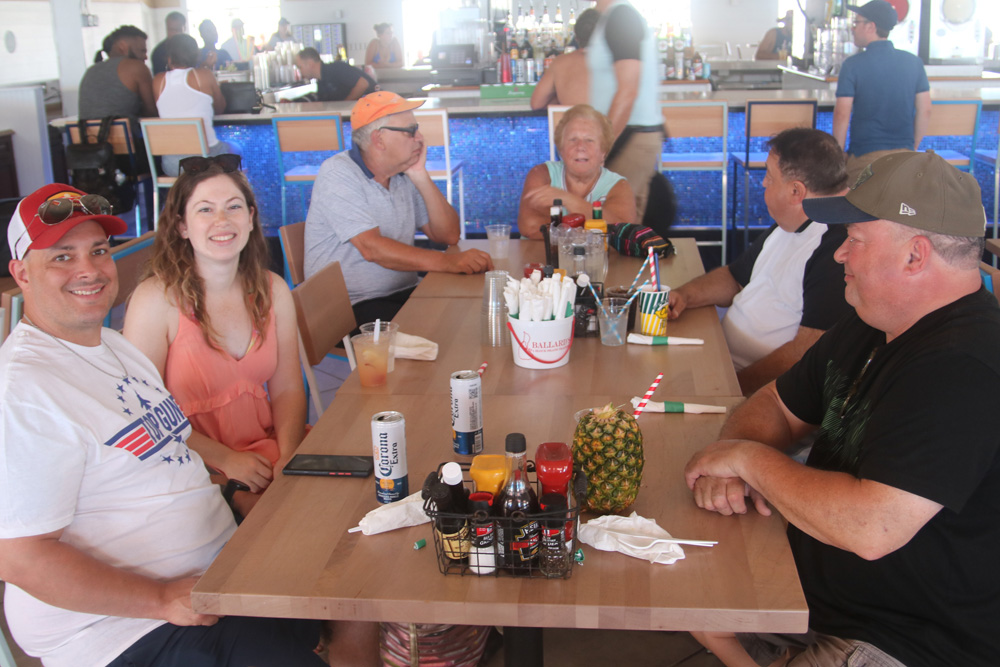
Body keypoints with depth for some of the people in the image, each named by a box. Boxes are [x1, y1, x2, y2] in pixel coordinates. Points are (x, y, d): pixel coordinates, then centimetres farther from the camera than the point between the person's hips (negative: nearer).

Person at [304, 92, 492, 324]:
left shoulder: (405, 175, 10)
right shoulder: (337, 173, -10)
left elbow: (449, 235, 6)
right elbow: (372, 248, -22)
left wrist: (421, 177, -5)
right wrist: (447, 261, -31)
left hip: (405, 294, 7)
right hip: (353, 306, -7)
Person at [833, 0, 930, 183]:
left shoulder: (853, 64, -8)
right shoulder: (914, 62, 4)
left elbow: (842, 114, -11)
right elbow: (924, 110, 6)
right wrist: (913, 148, 17)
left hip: (865, 156, -4)